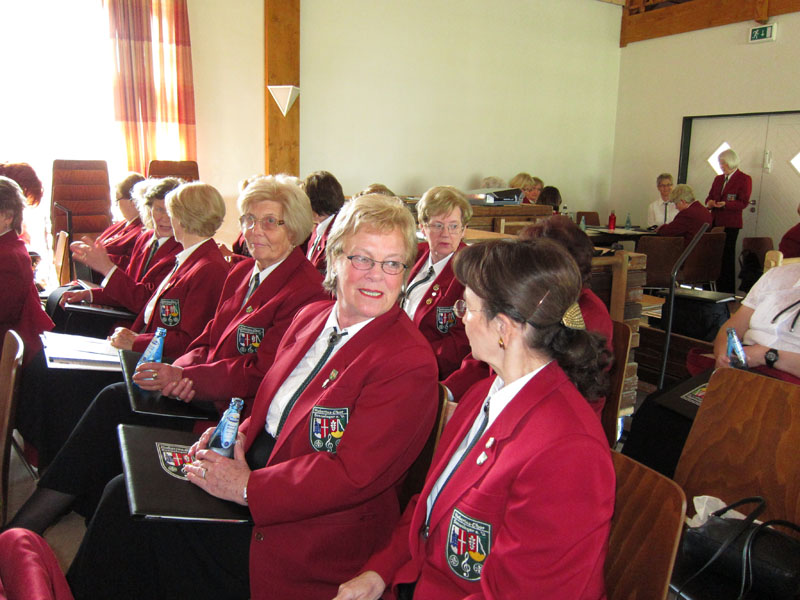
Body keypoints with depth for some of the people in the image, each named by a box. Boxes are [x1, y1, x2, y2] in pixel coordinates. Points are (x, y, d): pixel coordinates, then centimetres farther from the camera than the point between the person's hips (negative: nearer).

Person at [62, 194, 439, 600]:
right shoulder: (311, 317, 6)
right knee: (124, 493, -1)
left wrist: (247, 487, -21)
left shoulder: (410, 364, -19)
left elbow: (352, 475, -23)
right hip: (254, 470, 7)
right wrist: (239, 433, -4)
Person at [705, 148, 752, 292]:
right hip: (715, 222, 6)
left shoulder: (744, 179, -1)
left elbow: (743, 203, -8)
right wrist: (709, 202, -4)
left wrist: (725, 204, -23)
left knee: (727, 257, -7)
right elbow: (710, 196, 20)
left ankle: (728, 291, -2)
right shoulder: (718, 179, 19)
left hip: (730, 224, -6)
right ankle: (717, 289, 9)